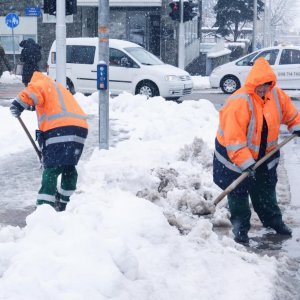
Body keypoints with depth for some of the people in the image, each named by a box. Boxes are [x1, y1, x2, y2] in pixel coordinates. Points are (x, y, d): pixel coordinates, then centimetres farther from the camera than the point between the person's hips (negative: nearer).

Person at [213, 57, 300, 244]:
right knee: (238, 194, 6)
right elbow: (234, 138, -33)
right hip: (234, 158, -6)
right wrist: (245, 163, -35)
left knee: (266, 191, 19)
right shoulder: (239, 102, -30)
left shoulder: (277, 95, -8)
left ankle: (274, 221, 34)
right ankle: (241, 227, 19)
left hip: (264, 156, 6)